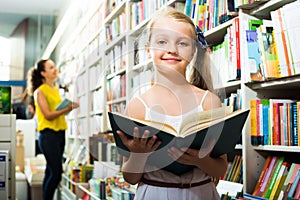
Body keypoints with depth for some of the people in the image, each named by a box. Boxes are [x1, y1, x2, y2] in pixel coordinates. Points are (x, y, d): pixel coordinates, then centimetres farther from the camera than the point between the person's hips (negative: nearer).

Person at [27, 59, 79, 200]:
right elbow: (48, 115, -14)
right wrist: (67, 108, -23)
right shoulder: (40, 91, -7)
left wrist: (71, 106, 2)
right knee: (56, 173, -12)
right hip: (48, 134, -8)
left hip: (60, 133, 8)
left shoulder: (56, 89, 17)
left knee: (50, 172, 10)